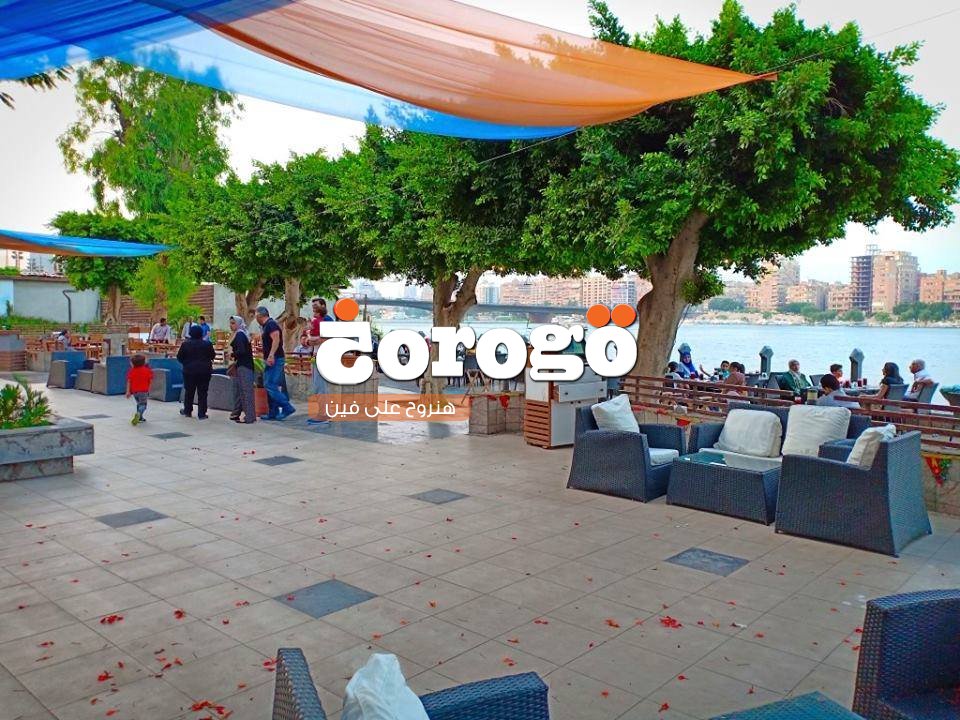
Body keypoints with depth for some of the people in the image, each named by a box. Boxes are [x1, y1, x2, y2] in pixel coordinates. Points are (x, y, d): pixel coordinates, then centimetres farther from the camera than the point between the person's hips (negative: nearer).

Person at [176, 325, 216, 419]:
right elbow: (213, 356, 5)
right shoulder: (207, 344, -5)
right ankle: (201, 414, 2)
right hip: (204, 371, -1)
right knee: (202, 393, 3)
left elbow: (179, 357, 1)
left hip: (189, 370, 1)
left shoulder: (185, 344, -4)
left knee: (189, 392, 15)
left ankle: (187, 411, 26)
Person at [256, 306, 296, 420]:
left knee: (270, 385, -13)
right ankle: (273, 413, 13)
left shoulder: (271, 324, -12)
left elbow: (276, 339, -25)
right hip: (271, 360, 10)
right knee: (269, 386, 10)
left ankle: (287, 408, -13)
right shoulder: (267, 325, 19)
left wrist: (271, 355, -31)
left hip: (274, 360, -10)